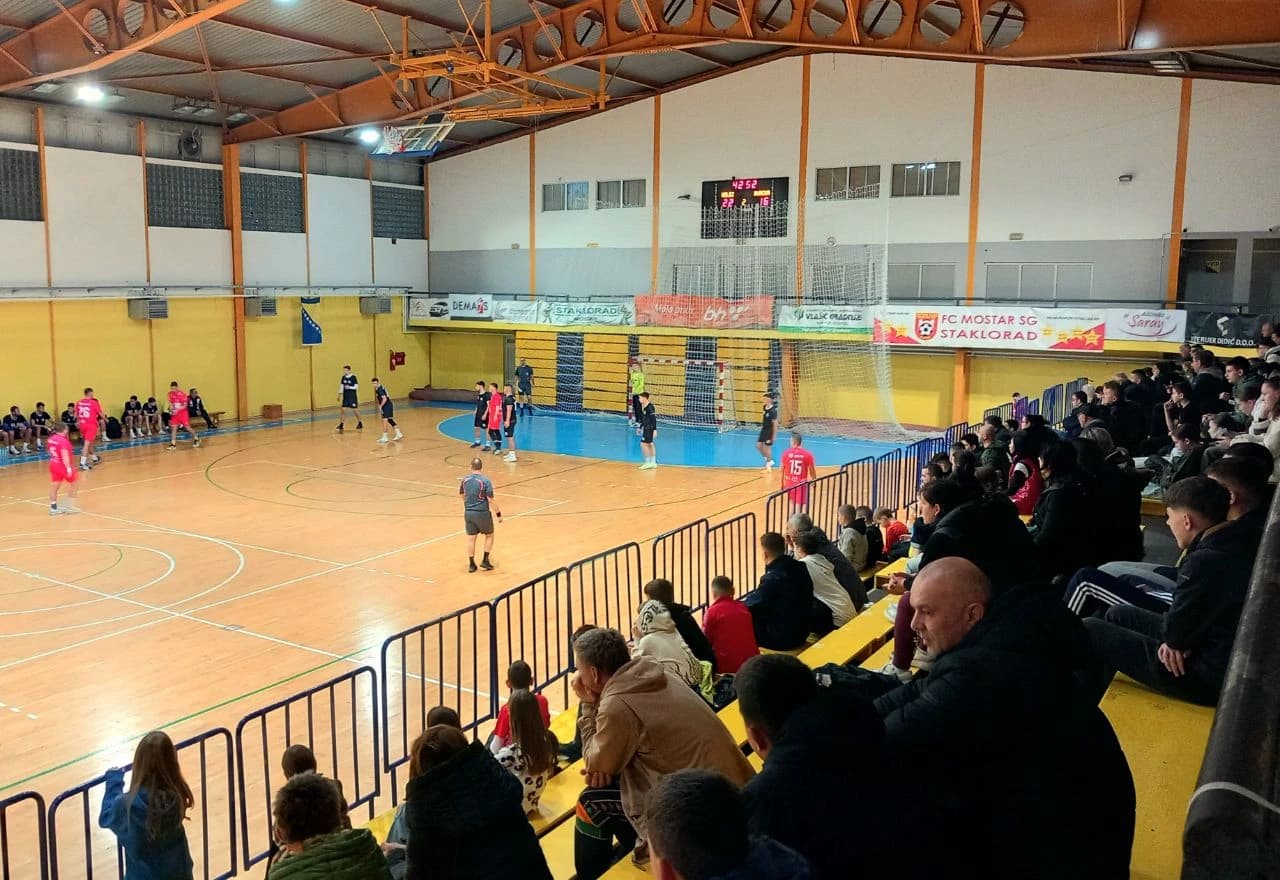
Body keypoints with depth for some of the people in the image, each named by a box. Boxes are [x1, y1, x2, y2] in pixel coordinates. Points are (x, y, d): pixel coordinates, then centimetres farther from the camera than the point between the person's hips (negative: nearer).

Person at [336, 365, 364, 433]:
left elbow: (356, 387, -11)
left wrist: (349, 387, -26)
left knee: (355, 410, 4)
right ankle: (341, 425, 2)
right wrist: (340, 395, 8)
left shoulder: (353, 377, -10)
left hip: (353, 397, -4)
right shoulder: (343, 377, 5)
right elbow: (341, 386, 11)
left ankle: (360, 423, 22)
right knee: (343, 410, -2)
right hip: (345, 397, 4)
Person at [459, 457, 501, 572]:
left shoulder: (465, 479, 1)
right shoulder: (486, 481, -16)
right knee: (489, 535, 16)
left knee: (471, 538, 10)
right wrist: (498, 513, -6)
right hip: (483, 513, -4)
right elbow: (491, 500, -16)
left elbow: (462, 494, 19)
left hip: (468, 513, 4)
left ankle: (471, 564, 14)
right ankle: (485, 560, 11)